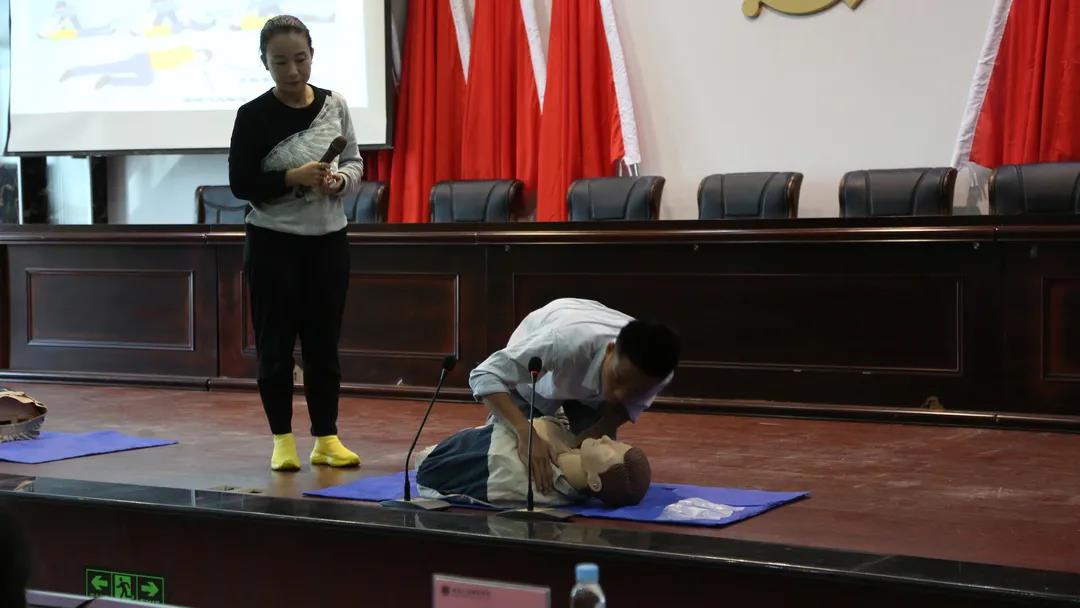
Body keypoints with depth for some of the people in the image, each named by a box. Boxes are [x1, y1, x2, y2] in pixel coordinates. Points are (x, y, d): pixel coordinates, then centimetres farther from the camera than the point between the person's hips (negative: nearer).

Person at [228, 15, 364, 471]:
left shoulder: (334, 105, 1)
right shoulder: (254, 116, -9)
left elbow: (355, 164, 9)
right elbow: (241, 184, -9)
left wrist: (340, 181, -13)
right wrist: (294, 177, -21)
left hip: (328, 240, 3)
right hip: (273, 244, -3)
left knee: (324, 343, 8)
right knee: (276, 344, 3)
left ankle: (326, 439, 16)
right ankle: (282, 440, 13)